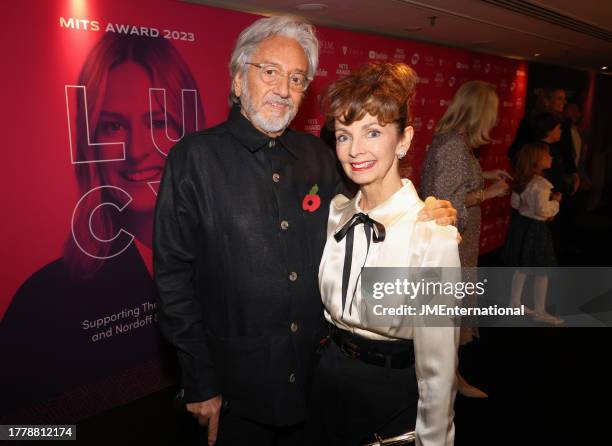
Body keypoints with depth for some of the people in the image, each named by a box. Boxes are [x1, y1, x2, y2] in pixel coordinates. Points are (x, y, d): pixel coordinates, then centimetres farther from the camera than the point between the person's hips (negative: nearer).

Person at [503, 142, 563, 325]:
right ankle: (540, 312, 12)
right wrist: (555, 201, -10)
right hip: (535, 228, -9)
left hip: (521, 223, 9)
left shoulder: (522, 180, 4)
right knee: (542, 271, 3)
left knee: (522, 266, 20)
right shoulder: (540, 184, -22)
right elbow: (542, 210, -26)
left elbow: (515, 203, 13)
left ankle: (515, 301, 31)